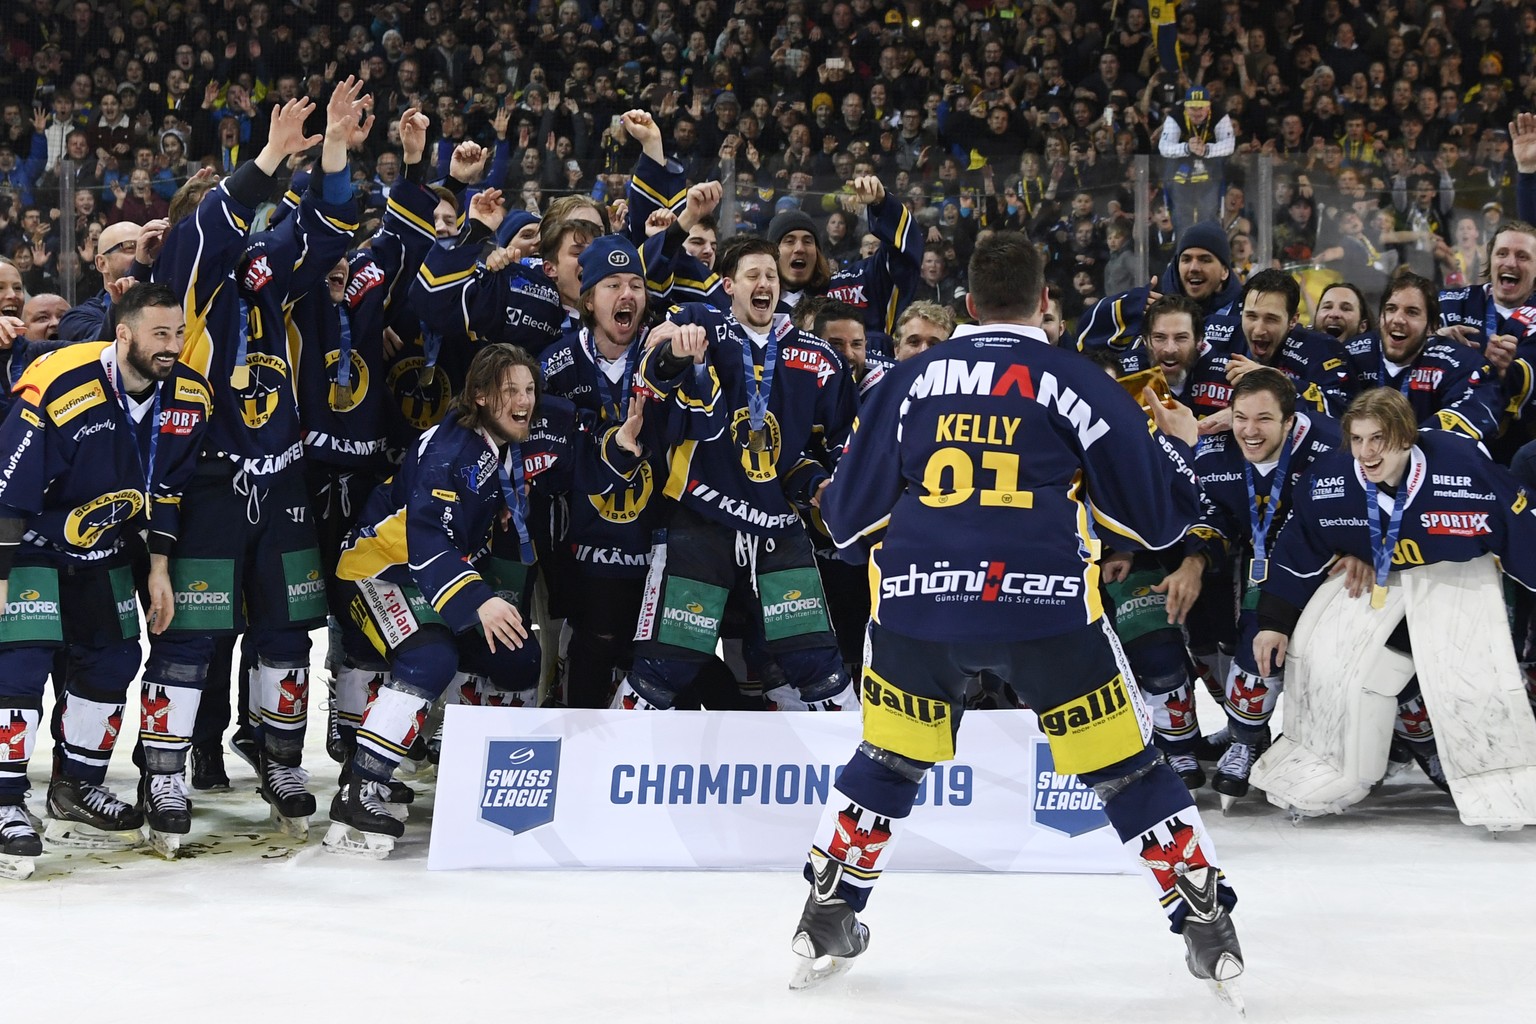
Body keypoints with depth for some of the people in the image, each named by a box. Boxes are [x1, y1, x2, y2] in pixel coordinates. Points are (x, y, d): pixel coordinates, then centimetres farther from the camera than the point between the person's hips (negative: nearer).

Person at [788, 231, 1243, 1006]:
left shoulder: (909, 381, 12)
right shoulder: (1079, 383, 5)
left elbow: (846, 517, 15)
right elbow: (1158, 519, 8)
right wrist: (1176, 444, 28)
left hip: (917, 603, 2)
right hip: (1047, 608, -2)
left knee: (888, 762, 23)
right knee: (1125, 767, 10)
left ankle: (825, 926, 25)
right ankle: (1210, 933, 10)